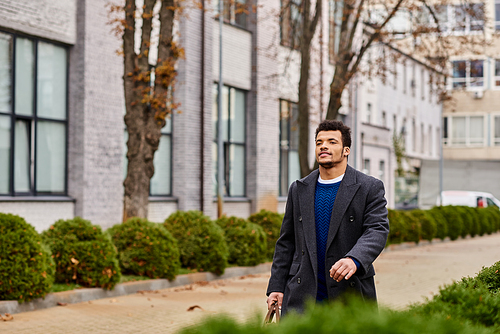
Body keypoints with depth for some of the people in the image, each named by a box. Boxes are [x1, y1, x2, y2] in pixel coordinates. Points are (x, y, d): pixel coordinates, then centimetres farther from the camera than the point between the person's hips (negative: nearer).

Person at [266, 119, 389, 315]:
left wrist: (354, 260, -31)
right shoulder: (298, 189, 12)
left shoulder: (370, 188, 1)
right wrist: (276, 287, 6)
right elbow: (286, 242, 14)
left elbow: (377, 231, -12)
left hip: (350, 297, -2)